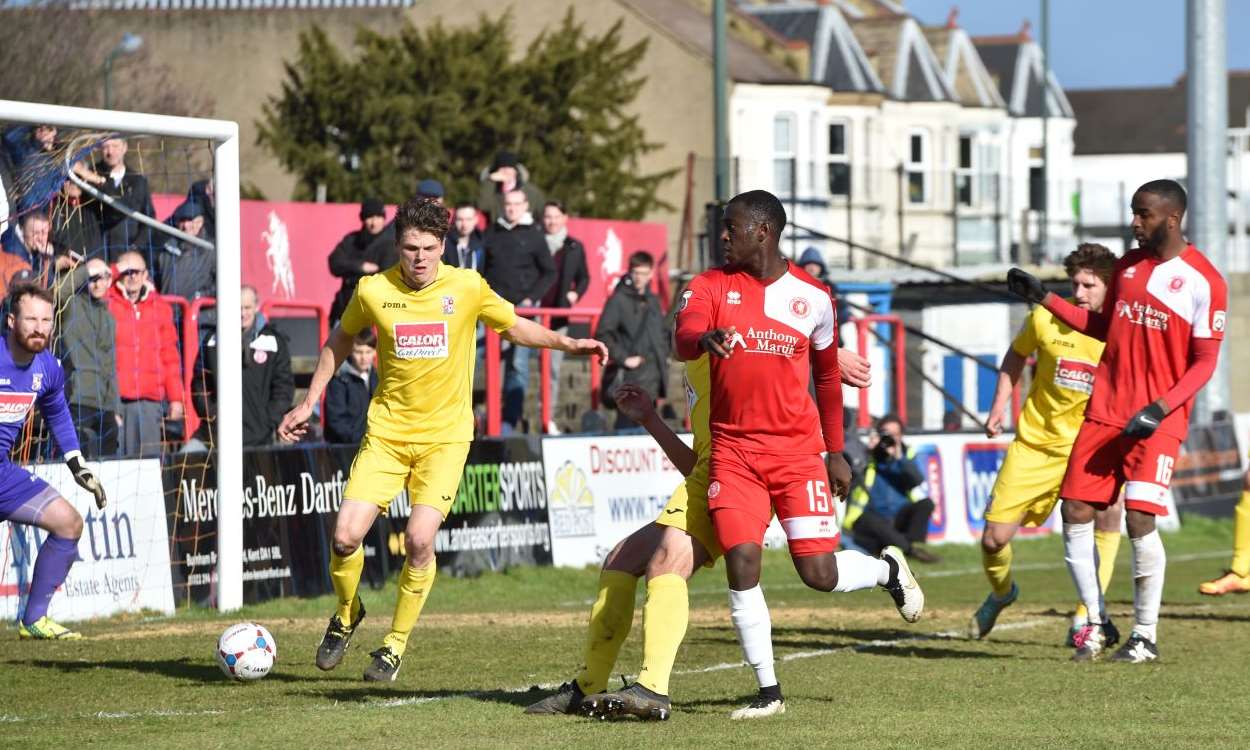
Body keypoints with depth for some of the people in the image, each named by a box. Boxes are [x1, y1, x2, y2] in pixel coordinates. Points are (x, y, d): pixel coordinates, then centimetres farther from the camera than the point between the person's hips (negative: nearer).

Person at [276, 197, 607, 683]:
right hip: (387, 432, 1)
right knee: (346, 535, -11)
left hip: (445, 435, -1)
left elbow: (514, 327, 11)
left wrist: (569, 344, -3)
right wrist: (308, 404, 15)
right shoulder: (372, 291, -3)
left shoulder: (467, 287, -5)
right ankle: (347, 614, 21)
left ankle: (396, 644, 3)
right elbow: (340, 340, 15)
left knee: (420, 540, -17)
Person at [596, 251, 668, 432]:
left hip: (653, 376, 7)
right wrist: (623, 358, -15)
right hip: (629, 376, -7)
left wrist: (664, 354, 11)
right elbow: (603, 334, -12)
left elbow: (663, 332, 27)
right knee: (627, 424, -11)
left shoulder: (653, 301, 15)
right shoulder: (618, 300, -6)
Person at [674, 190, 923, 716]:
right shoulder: (711, 286, 2)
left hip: (797, 450, -1)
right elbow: (682, 341, -17)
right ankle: (768, 690, 1)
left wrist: (835, 452, 17)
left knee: (819, 573, -6)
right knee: (741, 564, -12)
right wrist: (706, 338, -41)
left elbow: (827, 374, 16)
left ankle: (887, 569, 29)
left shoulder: (812, 297, 3)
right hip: (733, 450, 1)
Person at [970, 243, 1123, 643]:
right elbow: (1016, 355, 11)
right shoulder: (1045, 318, -9)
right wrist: (999, 405, 4)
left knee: (1108, 512, -29)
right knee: (994, 538, 0)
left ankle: (1085, 619, -16)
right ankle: (1001, 592, 37)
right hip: (1036, 442, 2)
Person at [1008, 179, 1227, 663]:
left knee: (1139, 519, -15)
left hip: (1159, 421, -6)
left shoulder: (1203, 281, -7)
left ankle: (1146, 636, -1)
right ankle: (1096, 622, 13)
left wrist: (1161, 407, -19)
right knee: (1075, 512, 0)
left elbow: (1204, 361, -8)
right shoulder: (1128, 265, 12)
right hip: (1105, 412, 6)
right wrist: (1044, 298, 16)